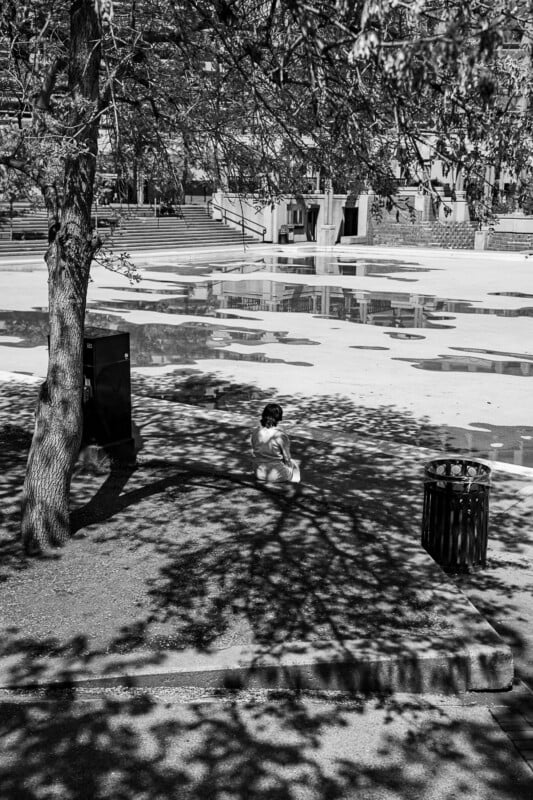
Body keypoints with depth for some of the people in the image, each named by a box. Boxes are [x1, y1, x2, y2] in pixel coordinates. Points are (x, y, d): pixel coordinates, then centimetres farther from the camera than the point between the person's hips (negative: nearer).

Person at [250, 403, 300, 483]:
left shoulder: (255, 432, -10)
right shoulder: (281, 436, -23)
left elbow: (254, 452, 3)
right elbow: (287, 459, -12)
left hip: (259, 474, 5)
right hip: (277, 476, -5)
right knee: (293, 463, 31)